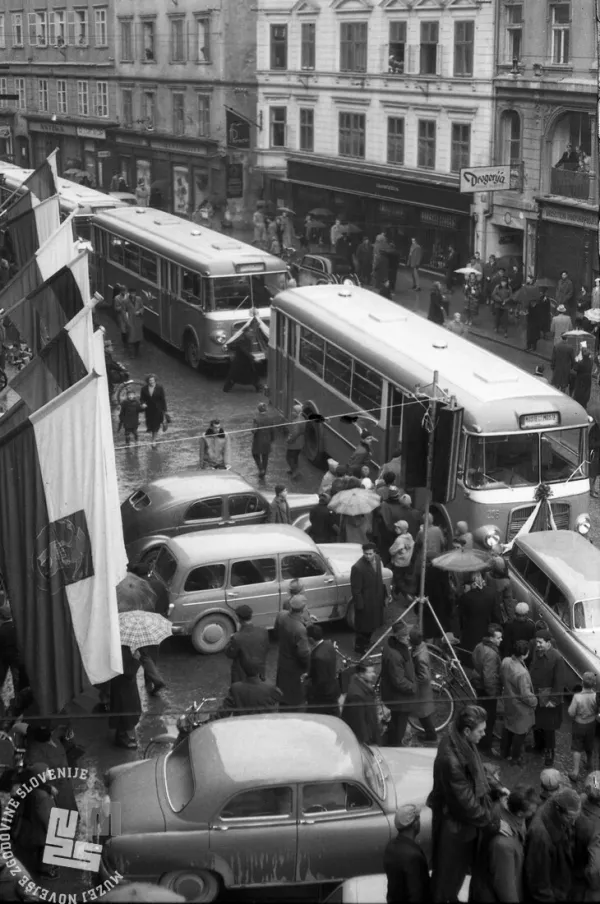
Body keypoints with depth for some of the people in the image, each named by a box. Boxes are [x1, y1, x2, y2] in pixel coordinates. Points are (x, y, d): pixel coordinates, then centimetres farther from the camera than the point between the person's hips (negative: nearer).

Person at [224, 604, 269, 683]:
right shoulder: (263, 632, -21)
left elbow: (230, 654, -14)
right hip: (259, 670, 3)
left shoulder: (237, 638, -33)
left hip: (242, 674, -3)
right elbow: (265, 650, -3)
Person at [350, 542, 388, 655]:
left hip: (377, 599, 7)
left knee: (372, 622, 24)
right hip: (365, 602, -7)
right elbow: (356, 589, -22)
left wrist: (384, 593, 13)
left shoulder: (377, 559, -6)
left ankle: (367, 642, 46)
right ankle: (360, 647, 31)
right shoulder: (357, 568, -29)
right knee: (363, 625, 10)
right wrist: (360, 605, -18)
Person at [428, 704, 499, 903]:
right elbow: (466, 802, -30)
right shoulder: (451, 760, -37)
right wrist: (493, 822, -22)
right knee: (449, 870, 14)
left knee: (461, 865, 28)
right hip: (454, 822, -9)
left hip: (464, 816, 9)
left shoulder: (462, 743, -9)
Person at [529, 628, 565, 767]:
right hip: (535, 695, 6)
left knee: (548, 727, 5)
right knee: (536, 723, 20)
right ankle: (538, 745, 41)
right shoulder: (536, 654, -4)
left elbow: (559, 682, -18)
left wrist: (553, 700, -16)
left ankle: (549, 752, 21)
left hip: (548, 699, -6)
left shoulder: (557, 658, -22)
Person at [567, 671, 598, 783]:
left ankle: (575, 772, 13)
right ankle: (589, 763, 49)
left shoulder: (577, 697, -31)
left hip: (578, 725, -3)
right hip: (591, 725, 3)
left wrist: (571, 705, -5)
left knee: (577, 749, 12)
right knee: (589, 746, 26)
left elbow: (571, 713, -21)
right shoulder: (596, 696, -24)